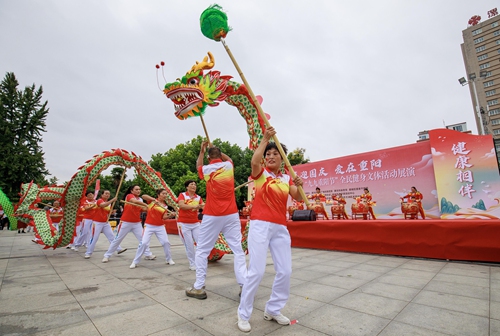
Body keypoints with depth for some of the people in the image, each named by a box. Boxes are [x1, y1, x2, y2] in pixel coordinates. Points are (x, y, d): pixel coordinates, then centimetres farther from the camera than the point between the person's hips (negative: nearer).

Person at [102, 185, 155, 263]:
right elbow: (135, 201, -32)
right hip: (126, 222, -5)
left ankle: (148, 254, 9)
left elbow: (142, 209, 4)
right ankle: (107, 255, 21)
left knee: (143, 238, 1)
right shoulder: (129, 196, -11)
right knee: (117, 239, 5)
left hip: (137, 223, 5)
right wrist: (145, 204, -28)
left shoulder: (140, 199, 9)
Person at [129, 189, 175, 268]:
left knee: (166, 242, 0)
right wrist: (154, 199, -35)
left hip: (160, 227, 3)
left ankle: (169, 259, 18)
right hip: (149, 226, -3)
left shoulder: (165, 206, 5)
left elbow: (164, 217, -3)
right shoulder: (152, 200, -4)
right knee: (144, 243, -8)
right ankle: (135, 262, 10)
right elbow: (143, 196, -22)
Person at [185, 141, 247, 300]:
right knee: (238, 249, 5)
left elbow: (198, 165, 25)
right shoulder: (229, 165, 4)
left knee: (201, 250, 11)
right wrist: (217, 151, 33)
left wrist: (202, 150, 33)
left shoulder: (206, 169, -1)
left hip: (212, 216, -2)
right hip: (231, 215, 2)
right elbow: (228, 158, 31)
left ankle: (199, 287, 16)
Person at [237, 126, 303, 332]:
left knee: (285, 271, 8)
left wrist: (299, 186, -19)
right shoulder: (261, 173, 1)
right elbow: (254, 161, -23)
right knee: (257, 271, -8)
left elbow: (299, 198, 0)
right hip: (260, 225, -5)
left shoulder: (287, 178, 12)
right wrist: (265, 139, -20)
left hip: (280, 228, 5)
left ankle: (273, 310, 28)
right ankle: (243, 314, 13)